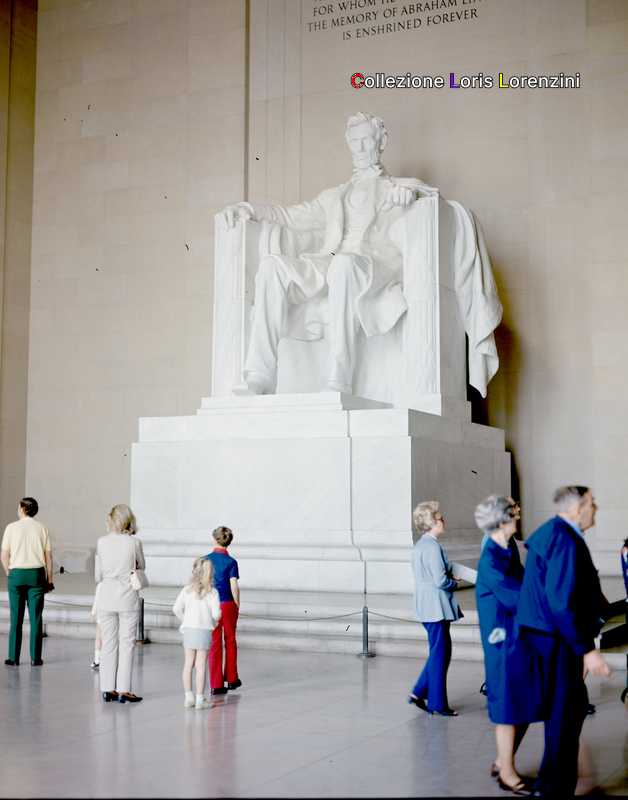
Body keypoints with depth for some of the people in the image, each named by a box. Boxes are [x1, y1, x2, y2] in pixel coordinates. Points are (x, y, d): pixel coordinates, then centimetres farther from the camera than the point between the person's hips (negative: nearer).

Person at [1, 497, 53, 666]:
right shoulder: (42, 528, 3)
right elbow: (48, 556, 1)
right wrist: (49, 578, 7)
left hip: (16, 573, -1)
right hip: (37, 574, 1)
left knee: (16, 617, 4)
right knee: (36, 617, 3)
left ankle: (14, 657, 5)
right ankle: (35, 658, 3)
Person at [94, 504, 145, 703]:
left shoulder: (102, 542, -2)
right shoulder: (134, 542, -9)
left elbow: (98, 576, 3)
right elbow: (141, 567, 7)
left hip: (106, 598, 3)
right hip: (128, 598, -3)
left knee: (108, 643, 10)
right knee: (126, 644, 4)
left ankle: (108, 689, 13)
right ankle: (123, 690, 4)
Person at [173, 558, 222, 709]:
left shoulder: (187, 590, 0)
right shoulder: (212, 592, -7)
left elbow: (177, 609, -3)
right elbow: (216, 613, -12)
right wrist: (213, 622, 9)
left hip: (188, 630, 2)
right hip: (204, 630, -2)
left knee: (188, 663, 11)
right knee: (200, 665, 2)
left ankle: (188, 697, 14)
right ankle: (200, 699, 3)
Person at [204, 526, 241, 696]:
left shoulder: (205, 559, -1)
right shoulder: (231, 562, -7)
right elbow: (234, 587, -11)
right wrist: (237, 606, 2)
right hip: (228, 605, -1)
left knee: (214, 644, 5)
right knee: (230, 641, 16)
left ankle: (216, 685, 3)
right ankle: (231, 679, 26)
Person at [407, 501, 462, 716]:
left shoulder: (418, 546, 12)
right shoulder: (432, 547, -18)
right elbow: (440, 580, -21)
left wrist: (450, 578, 11)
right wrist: (454, 583, -2)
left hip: (426, 607, 9)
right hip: (437, 606, -9)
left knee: (439, 652, 18)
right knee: (440, 654, -1)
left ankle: (420, 692, 19)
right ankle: (437, 703, 7)